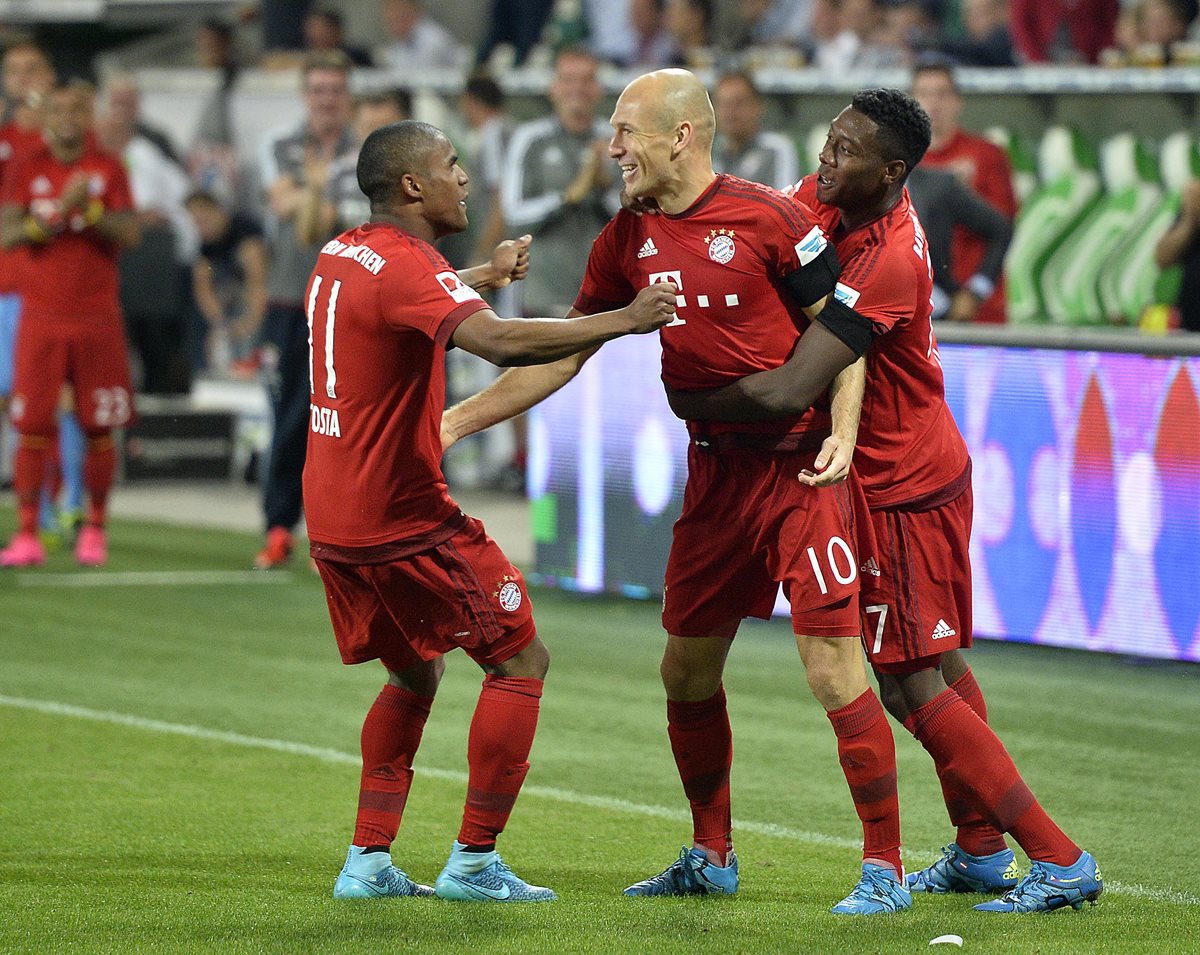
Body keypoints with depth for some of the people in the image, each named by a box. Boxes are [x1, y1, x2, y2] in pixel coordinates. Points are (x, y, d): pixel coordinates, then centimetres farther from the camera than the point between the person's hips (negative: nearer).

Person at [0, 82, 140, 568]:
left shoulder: (108, 169, 5)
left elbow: (129, 233, -4)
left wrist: (90, 210, -18)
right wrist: (58, 212, -19)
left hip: (98, 318, 1)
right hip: (41, 317, -1)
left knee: (99, 428, 0)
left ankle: (94, 528, 10)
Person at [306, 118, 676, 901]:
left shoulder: (343, 257, 11)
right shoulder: (405, 268, -18)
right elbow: (503, 342, -35)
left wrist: (485, 275, 43)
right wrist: (625, 320, -30)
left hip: (334, 521, 9)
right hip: (405, 517, -9)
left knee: (416, 674, 23)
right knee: (521, 659, 2)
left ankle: (369, 860, 17)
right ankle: (473, 862, 1)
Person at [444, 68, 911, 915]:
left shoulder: (765, 217, -12)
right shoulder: (629, 240, 6)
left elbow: (841, 324, -7)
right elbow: (562, 352, 13)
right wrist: (459, 420, 10)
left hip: (800, 469, -7)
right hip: (715, 471, 7)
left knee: (833, 668, -12)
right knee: (688, 668, 11)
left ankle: (885, 867, -4)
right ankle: (712, 858, 27)